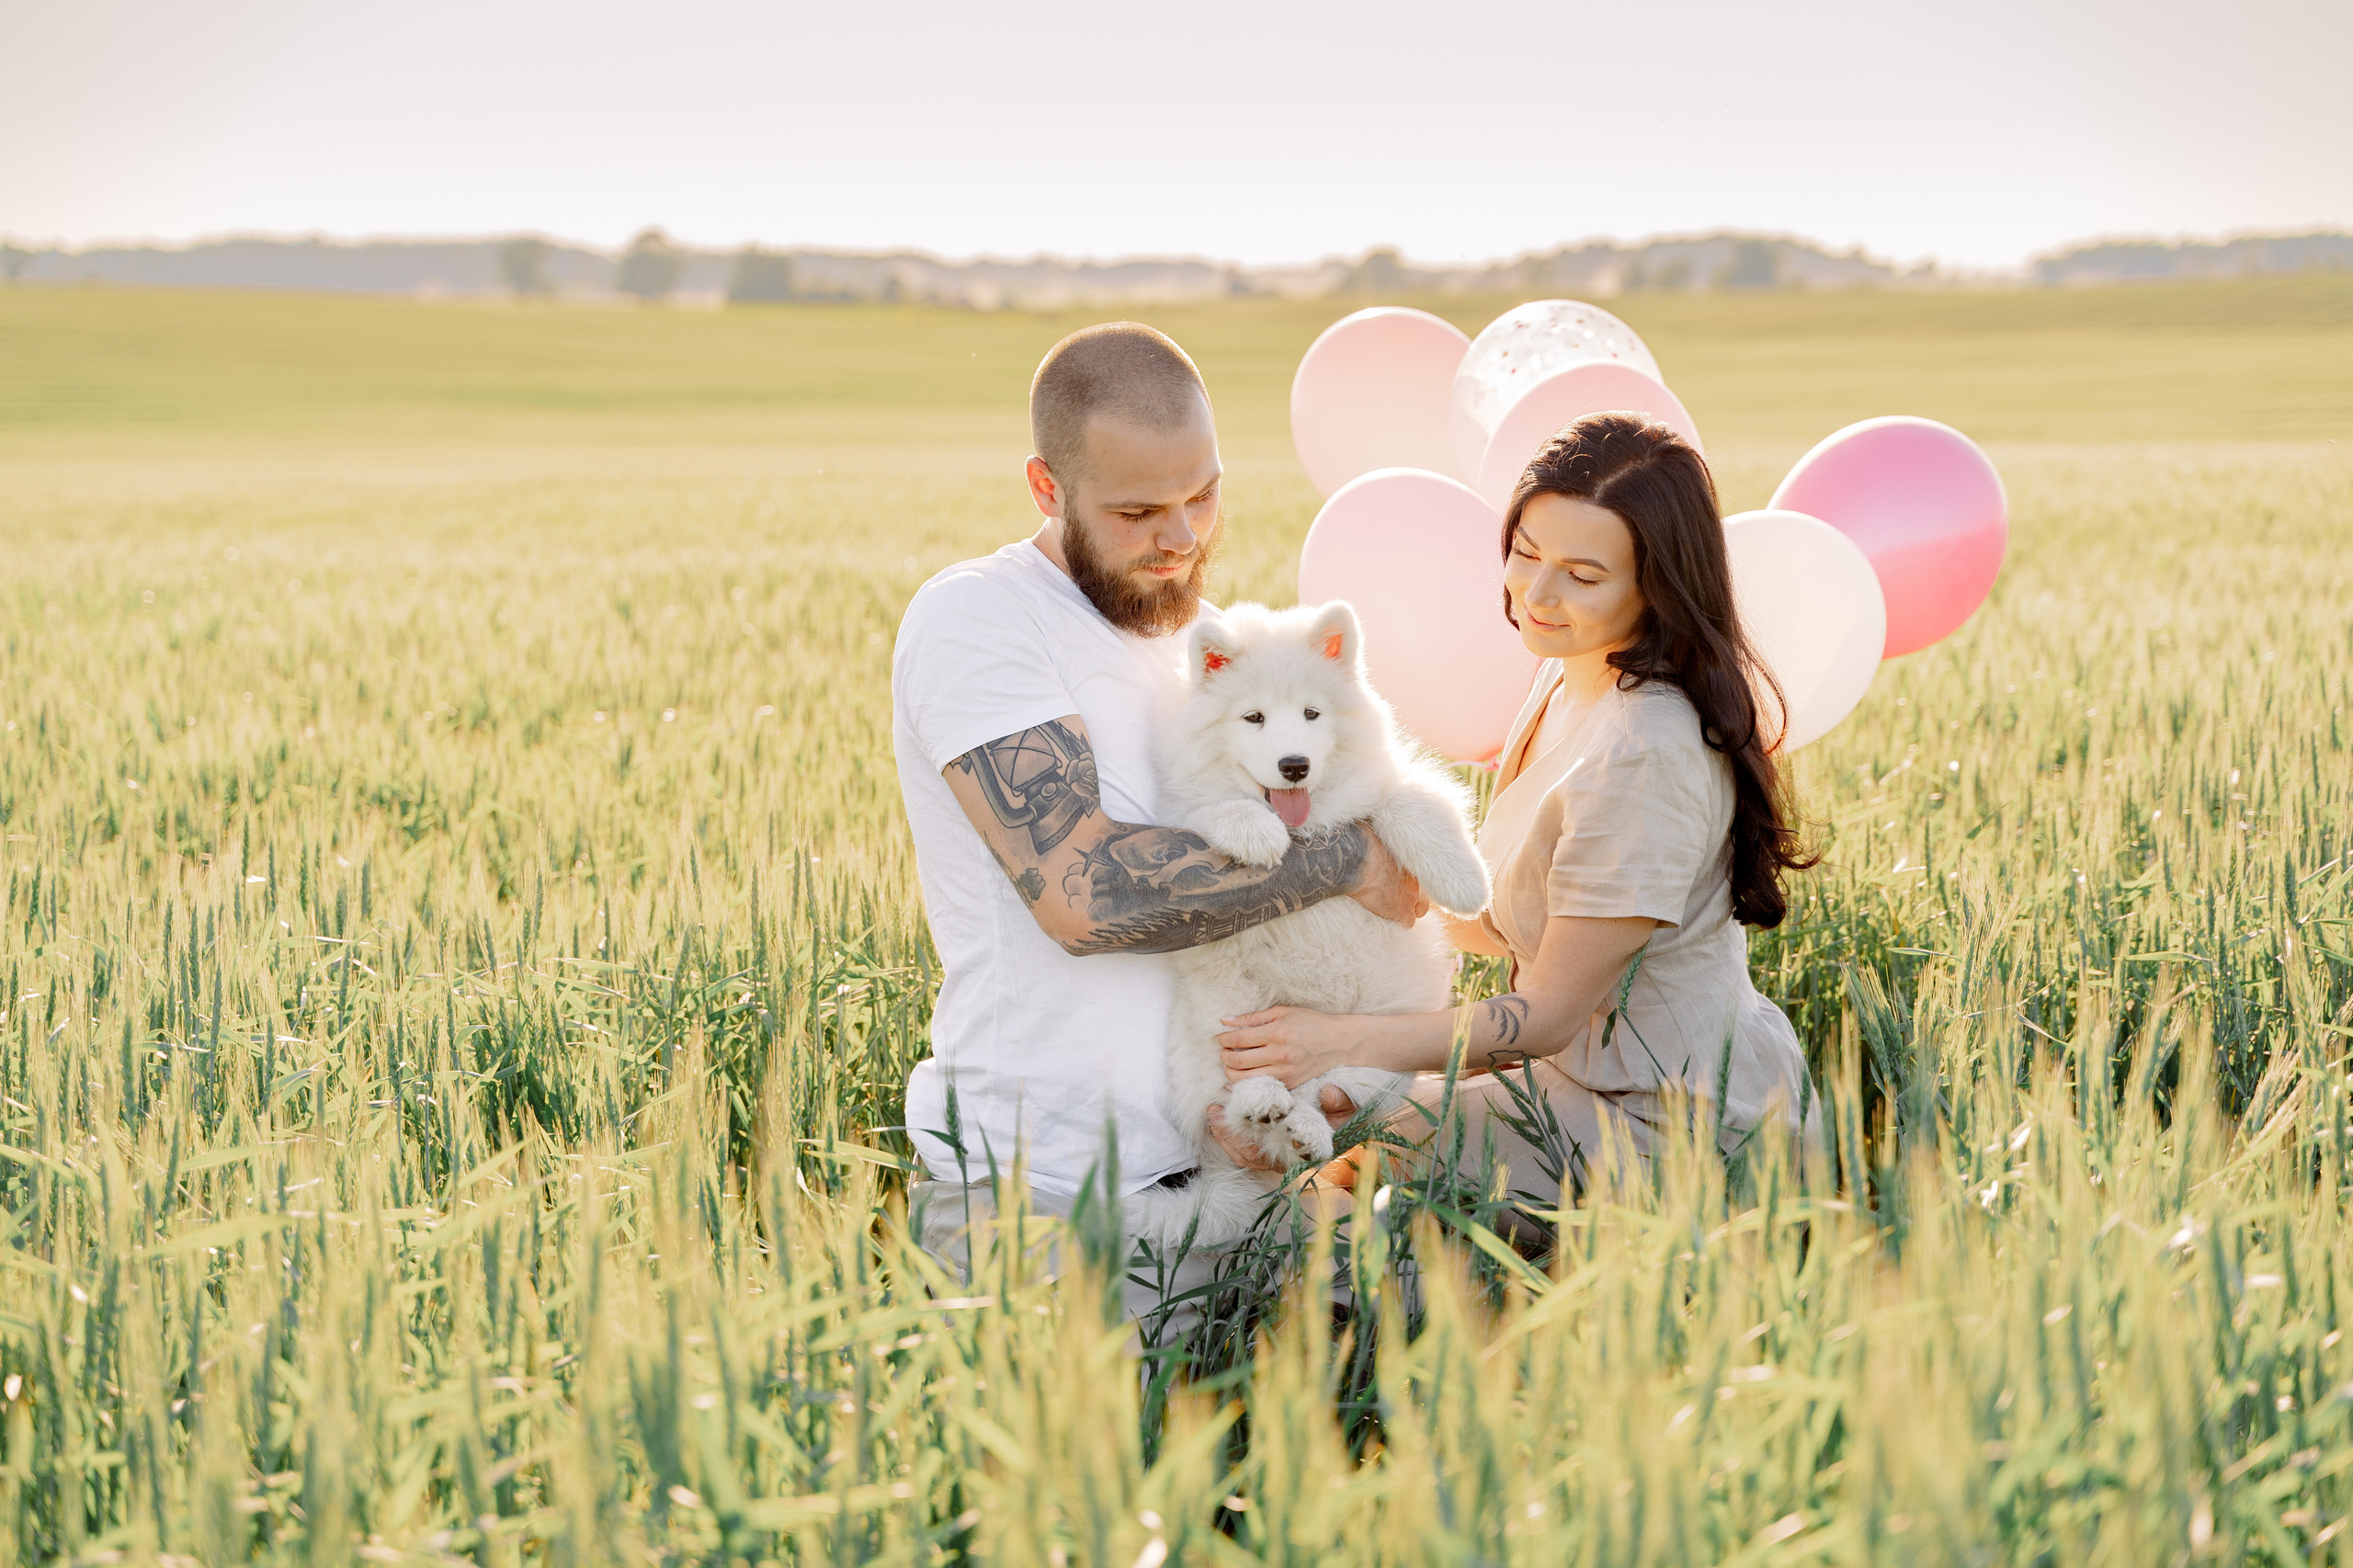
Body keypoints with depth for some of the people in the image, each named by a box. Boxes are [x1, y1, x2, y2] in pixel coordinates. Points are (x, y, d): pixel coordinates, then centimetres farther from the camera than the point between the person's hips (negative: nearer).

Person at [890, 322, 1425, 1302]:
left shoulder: (1205, 633, 14)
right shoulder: (972, 620, -10)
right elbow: (1083, 890, -23)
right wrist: (1345, 861, -14)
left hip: (1207, 1151, 7)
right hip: (1043, 1189, -7)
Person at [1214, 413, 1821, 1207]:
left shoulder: (1642, 755, -28)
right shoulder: (1572, 678, 3)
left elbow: (1551, 1013, -22)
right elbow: (1518, 923, 11)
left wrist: (1345, 1043, -22)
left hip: (1674, 1124, -10)